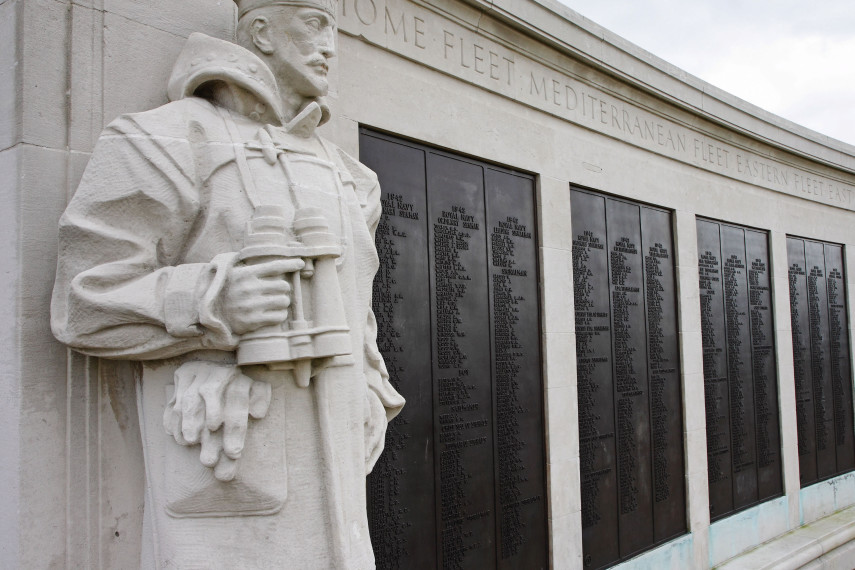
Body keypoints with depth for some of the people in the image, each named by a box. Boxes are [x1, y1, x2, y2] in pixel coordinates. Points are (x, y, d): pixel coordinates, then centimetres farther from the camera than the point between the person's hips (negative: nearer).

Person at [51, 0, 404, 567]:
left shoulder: (337, 172, 17)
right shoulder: (171, 140, -5)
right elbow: (85, 304, -9)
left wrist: (371, 394, 14)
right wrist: (211, 304, -25)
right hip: (225, 475, -6)